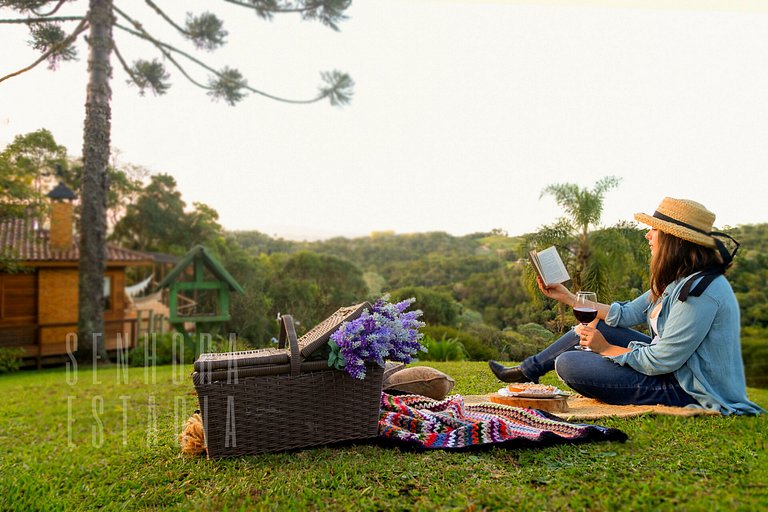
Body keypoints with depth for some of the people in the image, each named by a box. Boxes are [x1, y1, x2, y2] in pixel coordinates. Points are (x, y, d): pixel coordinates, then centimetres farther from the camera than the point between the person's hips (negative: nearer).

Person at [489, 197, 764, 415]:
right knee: (594, 326, 11)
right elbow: (625, 314, 12)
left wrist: (606, 349, -11)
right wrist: (568, 297, 13)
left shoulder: (700, 291, -27)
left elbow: (661, 362, -26)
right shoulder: (678, 281, 5)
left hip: (689, 393, -10)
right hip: (674, 368, 10)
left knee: (566, 363, -14)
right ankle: (526, 371, 23)